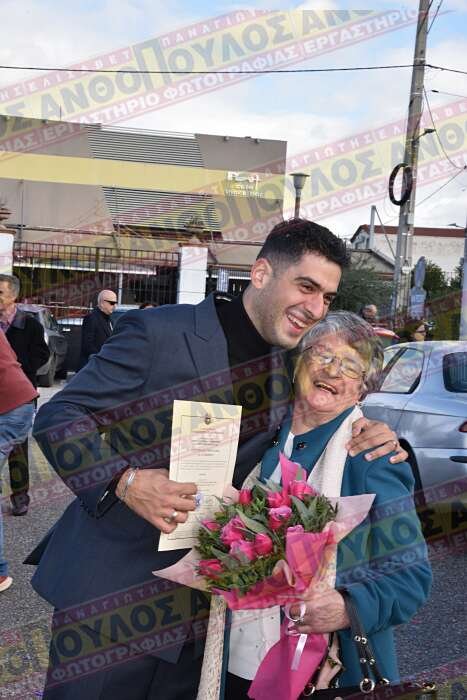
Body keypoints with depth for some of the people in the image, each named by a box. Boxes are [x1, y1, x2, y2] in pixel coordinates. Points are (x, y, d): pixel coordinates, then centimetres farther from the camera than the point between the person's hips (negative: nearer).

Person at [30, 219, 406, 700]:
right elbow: (57, 417, -12)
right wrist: (124, 482, -27)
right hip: (112, 588, -4)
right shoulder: (159, 332, -14)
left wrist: (368, 441, -7)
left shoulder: (295, 368, 3)